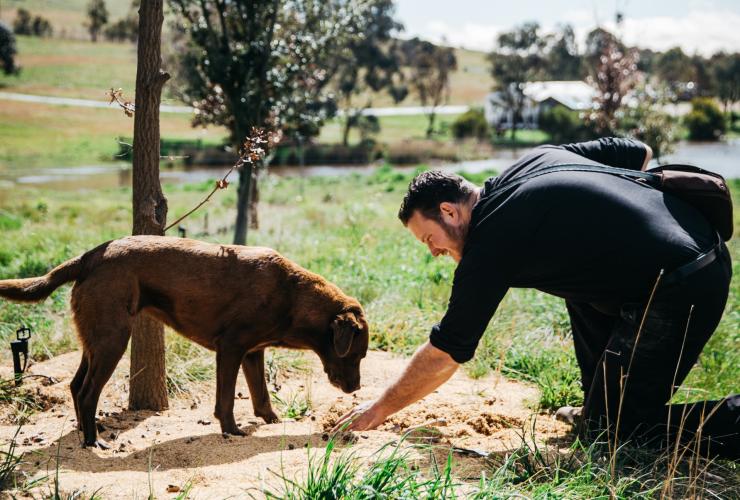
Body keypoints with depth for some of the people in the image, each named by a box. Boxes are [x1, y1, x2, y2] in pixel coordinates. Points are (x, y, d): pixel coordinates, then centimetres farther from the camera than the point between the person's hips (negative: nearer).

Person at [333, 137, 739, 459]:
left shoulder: (490, 245, -7)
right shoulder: (538, 158, 15)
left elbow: (443, 354, -1)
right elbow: (641, 153, 21)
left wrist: (380, 408, 11)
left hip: (676, 292, -9)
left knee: (612, 428, 2)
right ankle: (600, 405, 27)